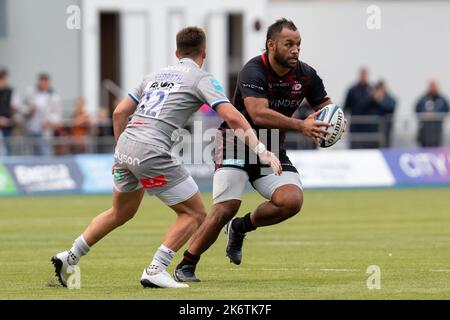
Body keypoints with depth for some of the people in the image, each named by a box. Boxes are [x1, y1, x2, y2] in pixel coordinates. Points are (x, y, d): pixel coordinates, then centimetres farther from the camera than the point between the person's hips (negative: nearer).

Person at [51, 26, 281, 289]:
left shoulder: (156, 75, 22)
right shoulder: (201, 79, 2)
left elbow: (120, 112, 21)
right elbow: (232, 117, -11)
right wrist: (261, 150, -9)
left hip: (124, 148, 7)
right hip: (151, 153, -7)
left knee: (121, 213, 29)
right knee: (195, 214, 4)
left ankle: (69, 257, 32)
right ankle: (155, 271, -5)